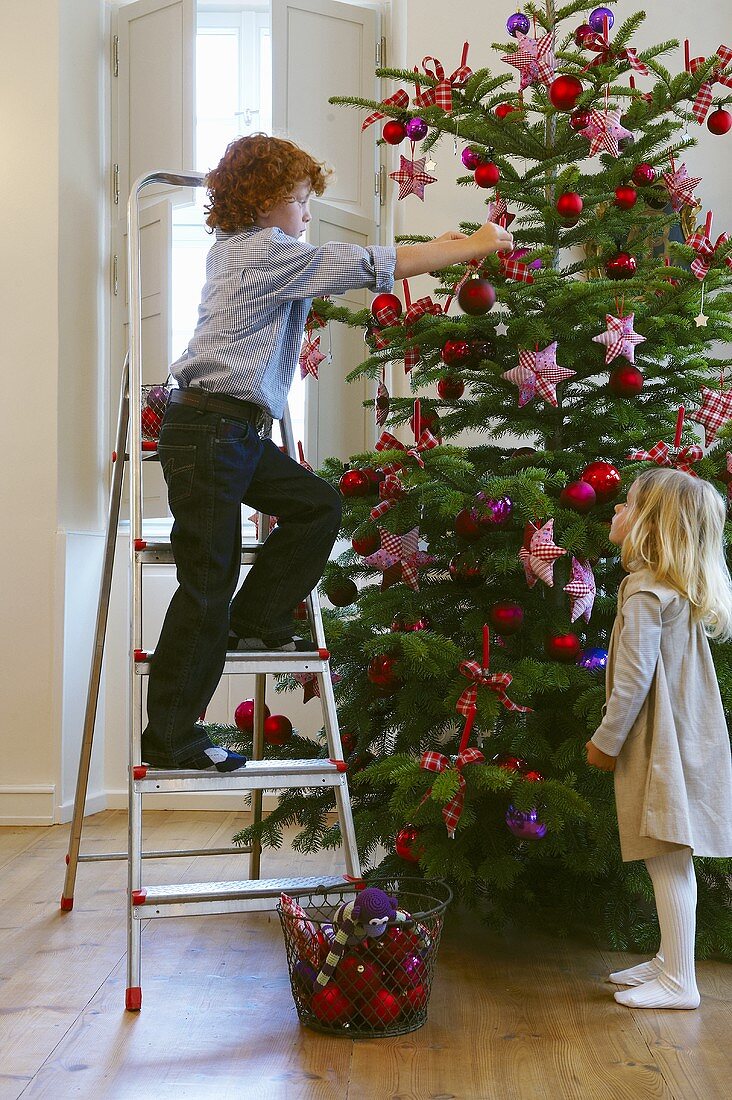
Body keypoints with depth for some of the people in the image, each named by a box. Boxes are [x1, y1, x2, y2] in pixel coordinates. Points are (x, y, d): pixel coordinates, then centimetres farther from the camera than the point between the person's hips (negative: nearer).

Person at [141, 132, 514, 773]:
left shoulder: (237, 250, 18)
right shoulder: (270, 253, -11)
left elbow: (346, 269, 26)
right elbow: (373, 266, -12)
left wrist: (435, 250, 21)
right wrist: (474, 248, -3)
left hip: (236, 432, 10)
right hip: (207, 432, -10)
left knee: (317, 504, 11)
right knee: (207, 587, -5)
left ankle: (253, 622, 17)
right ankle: (170, 740, 4)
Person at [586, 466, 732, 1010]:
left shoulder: (644, 592, -17)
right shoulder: (683, 590, 11)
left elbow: (633, 679, -19)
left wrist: (606, 741, -10)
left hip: (659, 742, -9)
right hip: (683, 735, 9)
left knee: (667, 859, -4)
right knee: (669, 858, 16)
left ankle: (679, 983, 1)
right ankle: (670, 959, 27)